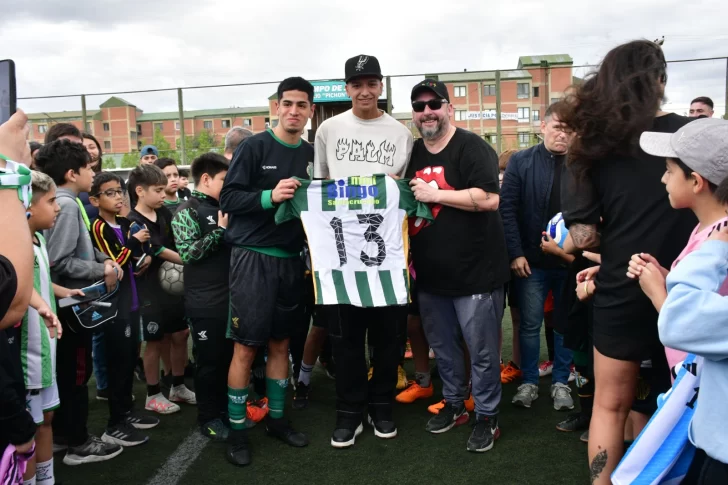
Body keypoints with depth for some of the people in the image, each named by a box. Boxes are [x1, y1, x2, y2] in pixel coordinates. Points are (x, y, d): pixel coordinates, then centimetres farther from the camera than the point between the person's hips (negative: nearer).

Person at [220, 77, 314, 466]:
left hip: (291, 259, 5)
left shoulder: (313, 155, 9)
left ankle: (276, 419, 28)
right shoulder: (254, 147, -6)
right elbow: (228, 199, -11)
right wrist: (270, 197, -23)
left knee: (280, 343, 14)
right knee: (245, 347, 0)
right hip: (253, 256, -5)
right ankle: (237, 431, 13)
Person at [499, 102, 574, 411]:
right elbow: (507, 209, -4)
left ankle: (561, 382, 28)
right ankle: (529, 382, 24)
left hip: (572, 260, 1)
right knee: (530, 324, 8)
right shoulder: (520, 162, 0)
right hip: (532, 260, 0)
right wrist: (515, 253, -10)